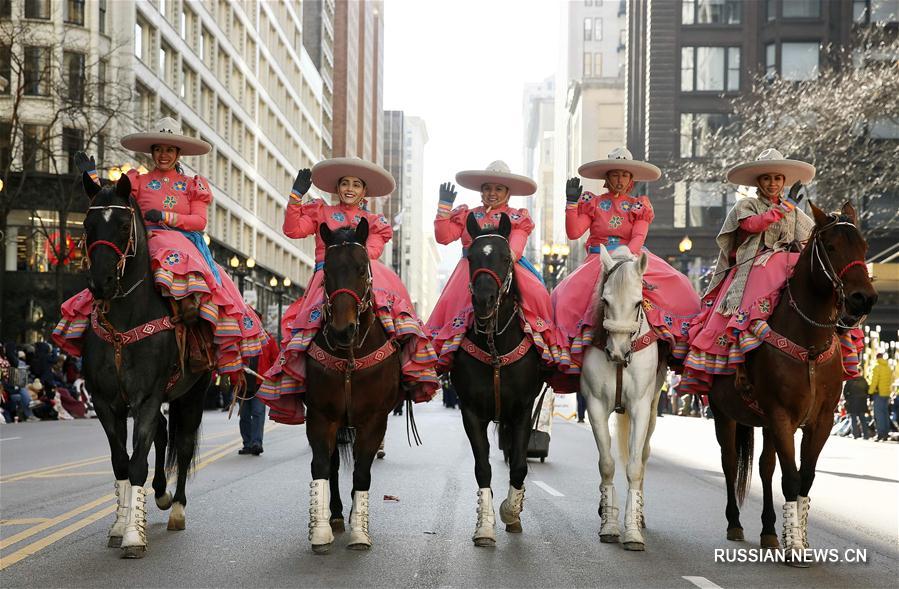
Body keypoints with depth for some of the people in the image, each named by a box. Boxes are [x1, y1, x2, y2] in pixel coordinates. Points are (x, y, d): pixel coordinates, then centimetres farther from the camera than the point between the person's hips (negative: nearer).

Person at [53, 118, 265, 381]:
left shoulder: (192, 186, 20)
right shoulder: (138, 182, 19)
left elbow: (199, 221, 5)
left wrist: (166, 217, -8)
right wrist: (91, 175, 4)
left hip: (184, 242, -1)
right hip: (144, 242, 1)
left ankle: (201, 341, -46)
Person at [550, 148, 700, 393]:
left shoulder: (639, 206, 12)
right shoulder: (593, 203, 11)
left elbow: (638, 237, -4)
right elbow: (573, 232, -1)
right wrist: (571, 202, -9)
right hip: (598, 262, 0)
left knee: (677, 287, -23)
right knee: (565, 297, -27)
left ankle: (681, 342, -18)